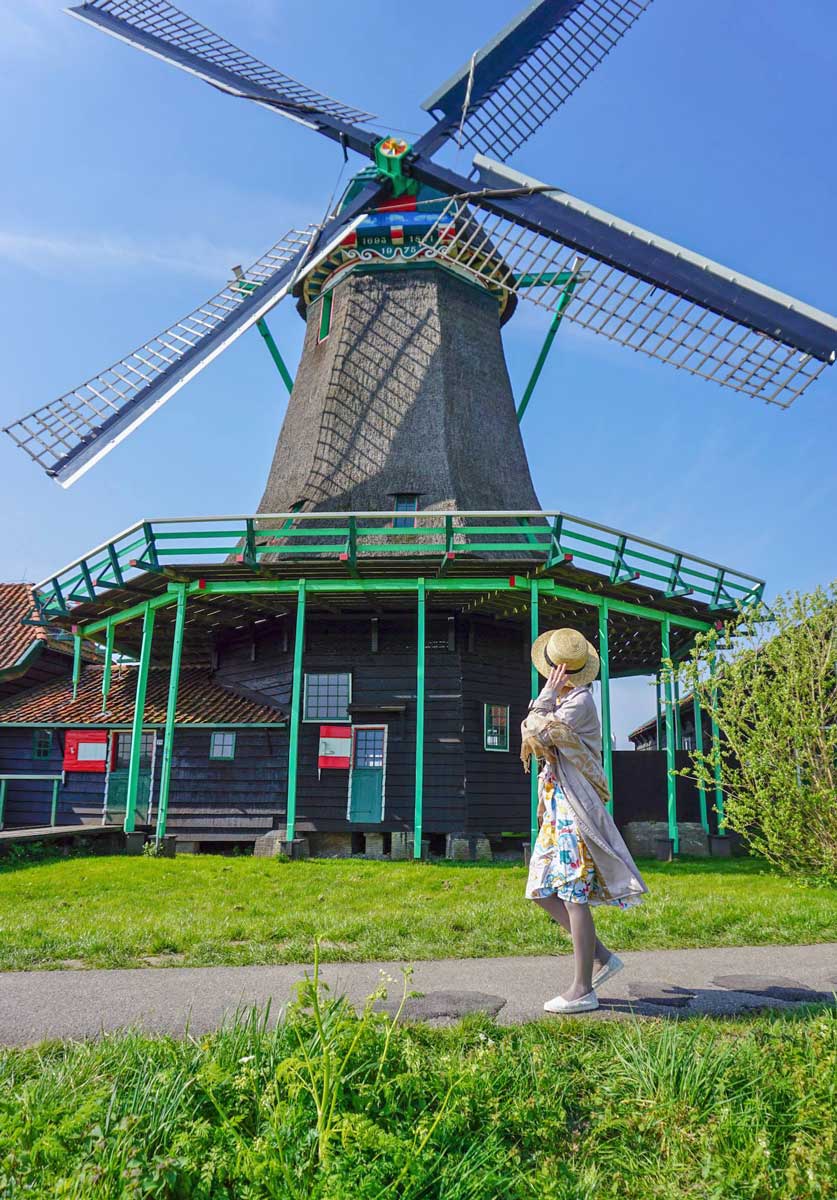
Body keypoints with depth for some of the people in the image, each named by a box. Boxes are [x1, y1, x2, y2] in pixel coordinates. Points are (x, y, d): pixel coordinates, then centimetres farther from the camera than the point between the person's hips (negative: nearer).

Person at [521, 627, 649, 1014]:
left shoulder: (580, 700, -11)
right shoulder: (564, 699, 16)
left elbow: (538, 733, -18)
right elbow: (528, 731, 10)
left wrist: (547, 695, -10)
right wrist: (548, 697, -1)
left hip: (574, 807, -10)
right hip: (557, 807, 10)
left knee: (573, 895, -6)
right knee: (544, 892, 10)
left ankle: (582, 990, 2)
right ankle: (602, 957, 18)